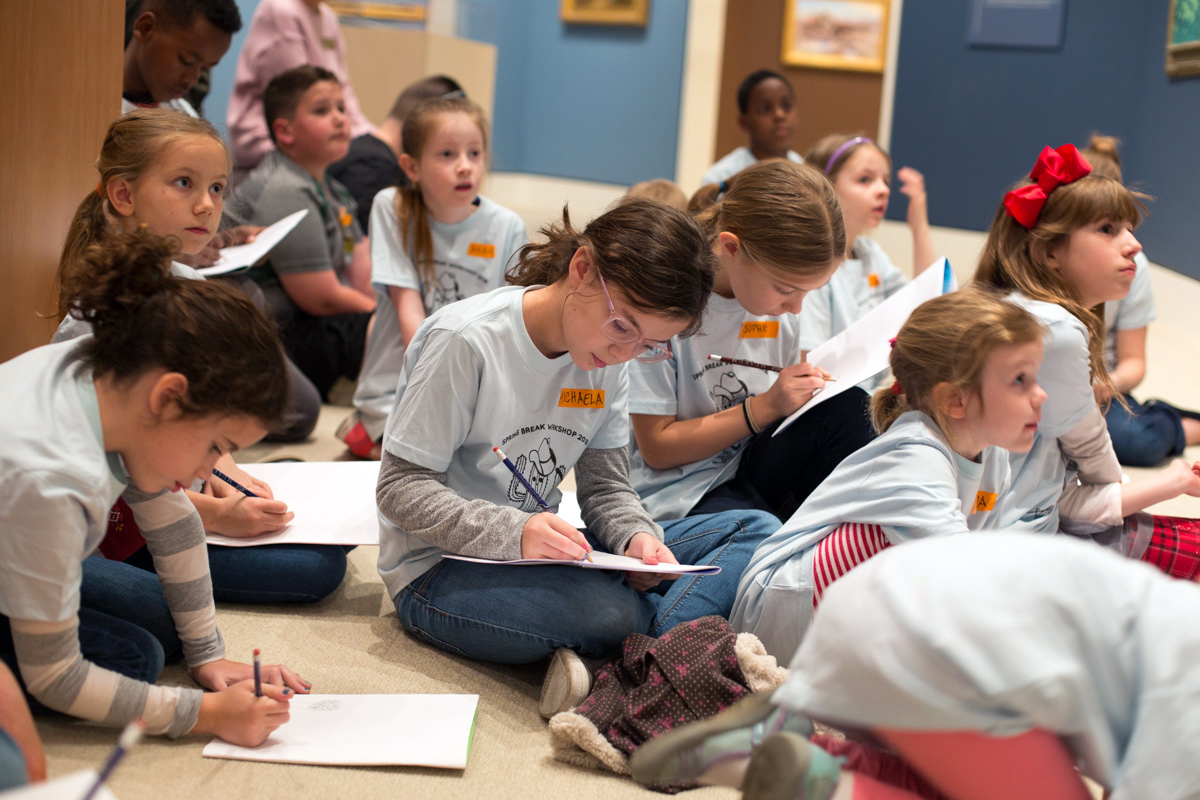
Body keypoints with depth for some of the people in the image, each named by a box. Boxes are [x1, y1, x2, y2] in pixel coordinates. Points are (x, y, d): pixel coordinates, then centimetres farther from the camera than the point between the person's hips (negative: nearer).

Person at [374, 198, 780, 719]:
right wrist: (515, 533, -31)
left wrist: (636, 537, -17)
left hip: (541, 554, 8)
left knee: (757, 530, -6)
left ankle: (655, 649, -28)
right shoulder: (466, 341, -18)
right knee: (607, 612, -39)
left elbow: (605, 485, 6)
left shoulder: (608, 359, 1)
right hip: (442, 568, -7)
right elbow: (402, 487, -17)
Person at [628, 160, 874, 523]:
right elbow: (657, 448, -13)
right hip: (678, 496, -7)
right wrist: (766, 407, -19)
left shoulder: (779, 301, 1)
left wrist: (809, 388, -7)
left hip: (754, 472, 7)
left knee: (851, 408, -19)